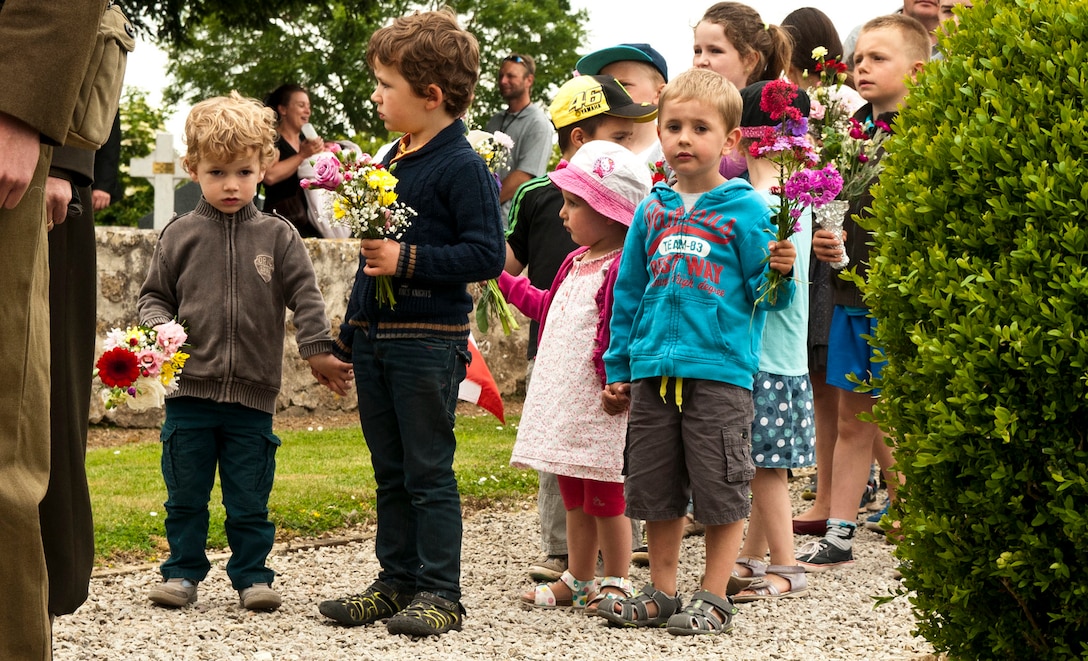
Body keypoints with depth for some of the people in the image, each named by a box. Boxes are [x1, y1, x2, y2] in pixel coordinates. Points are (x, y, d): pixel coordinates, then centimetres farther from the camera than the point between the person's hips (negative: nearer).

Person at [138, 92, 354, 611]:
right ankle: (183, 572, 18)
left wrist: (319, 352, -4)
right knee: (185, 495, 8)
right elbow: (154, 295, 10)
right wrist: (158, 329, -10)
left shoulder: (278, 237, 3)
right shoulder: (180, 236, 4)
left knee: (249, 500, 5)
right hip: (189, 389, 1)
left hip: (252, 394, -1)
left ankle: (252, 575, 15)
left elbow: (305, 298, 3)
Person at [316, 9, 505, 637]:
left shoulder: (462, 167, -13)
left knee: (429, 474, -4)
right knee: (390, 473, 13)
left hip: (429, 343, -8)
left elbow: (488, 254, -20)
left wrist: (409, 259, -23)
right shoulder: (391, 160, 13)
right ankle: (396, 582, 20)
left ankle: (440, 593, 2)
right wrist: (351, 332, 23)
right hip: (376, 340, 8)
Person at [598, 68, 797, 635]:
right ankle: (662, 593, 23)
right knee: (655, 490, 11)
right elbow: (628, 294, 17)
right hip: (653, 370, 5)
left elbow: (763, 295, 0)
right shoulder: (652, 211, 11)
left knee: (721, 492, 0)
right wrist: (617, 367, 15)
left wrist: (780, 274, -22)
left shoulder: (743, 209, -2)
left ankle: (714, 598, 11)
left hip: (720, 370, -5)